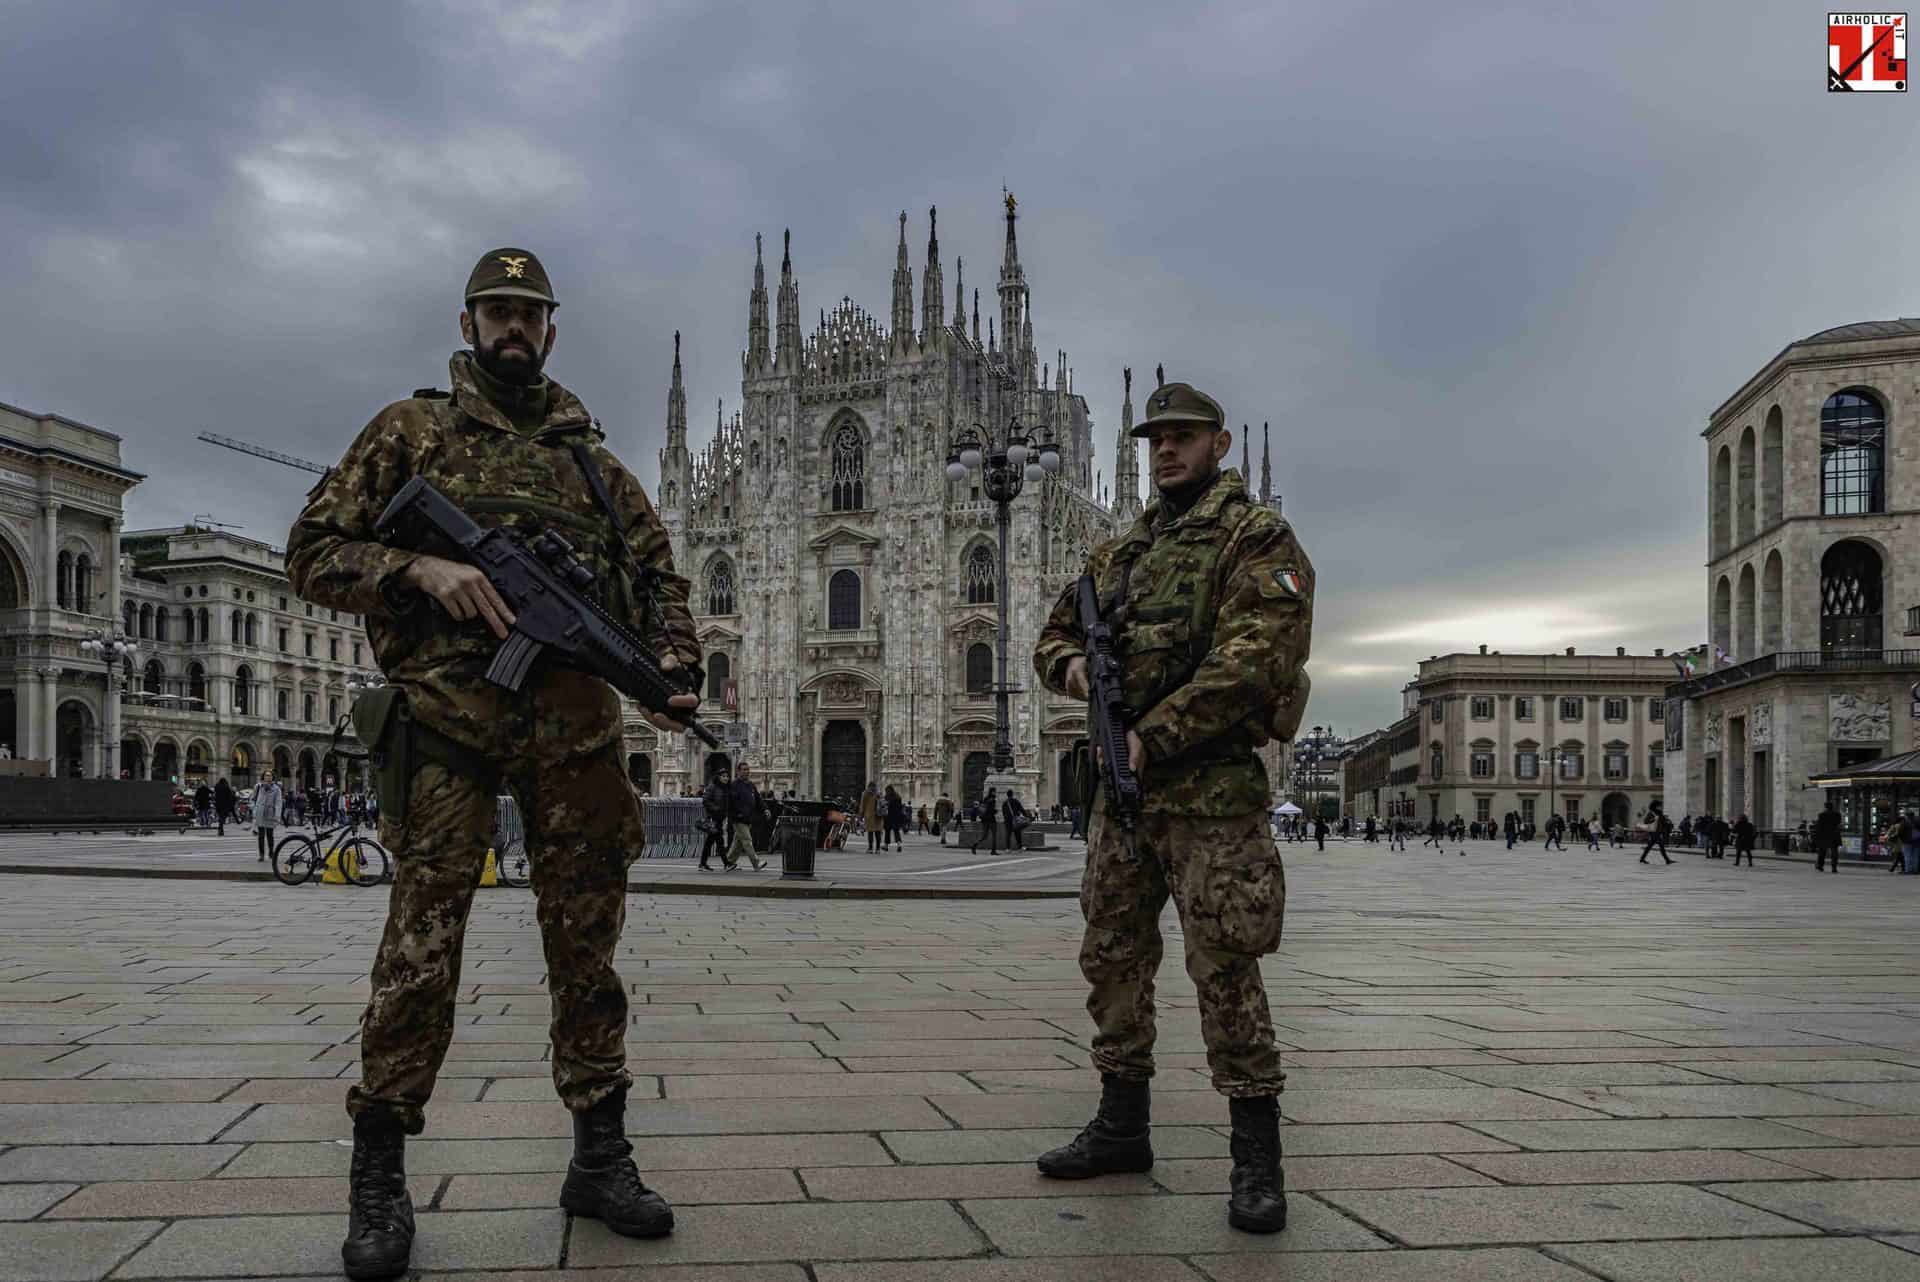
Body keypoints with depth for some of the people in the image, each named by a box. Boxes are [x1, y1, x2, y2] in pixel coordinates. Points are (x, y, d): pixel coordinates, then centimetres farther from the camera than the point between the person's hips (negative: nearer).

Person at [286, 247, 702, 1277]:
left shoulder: (588, 452, 19)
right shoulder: (412, 429, 11)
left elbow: (656, 574, 18)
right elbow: (314, 555, 6)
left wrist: (674, 669, -1)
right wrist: (421, 568, -12)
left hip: (576, 719, 3)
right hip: (448, 714, -3)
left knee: (587, 938, 5)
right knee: (423, 939, -5)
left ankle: (599, 1156, 15)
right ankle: (378, 1177, 7)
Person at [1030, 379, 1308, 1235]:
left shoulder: (1257, 538, -4)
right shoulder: (1118, 552, 18)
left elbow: (1253, 658, -17)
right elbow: (1052, 638, 25)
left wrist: (1154, 734, -19)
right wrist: (1073, 666, -1)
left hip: (1212, 788, -7)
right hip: (1122, 788, 8)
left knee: (1223, 969, -7)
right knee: (1111, 957, 12)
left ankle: (1256, 1156, 4)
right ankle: (1122, 1127, 25)